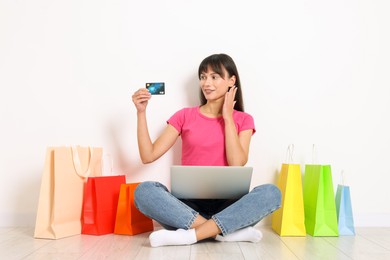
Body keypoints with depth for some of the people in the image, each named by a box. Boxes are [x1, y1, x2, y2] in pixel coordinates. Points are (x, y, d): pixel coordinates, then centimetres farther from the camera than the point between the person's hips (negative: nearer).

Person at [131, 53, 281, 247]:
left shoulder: (243, 120, 8)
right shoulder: (184, 116, 8)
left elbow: (237, 164, -9)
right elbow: (148, 156, 1)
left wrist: (228, 117, -4)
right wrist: (141, 112, -7)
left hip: (225, 206, 0)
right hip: (188, 205, 0)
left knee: (270, 192, -29)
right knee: (144, 191, -29)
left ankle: (188, 235, -31)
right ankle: (230, 231, -30)